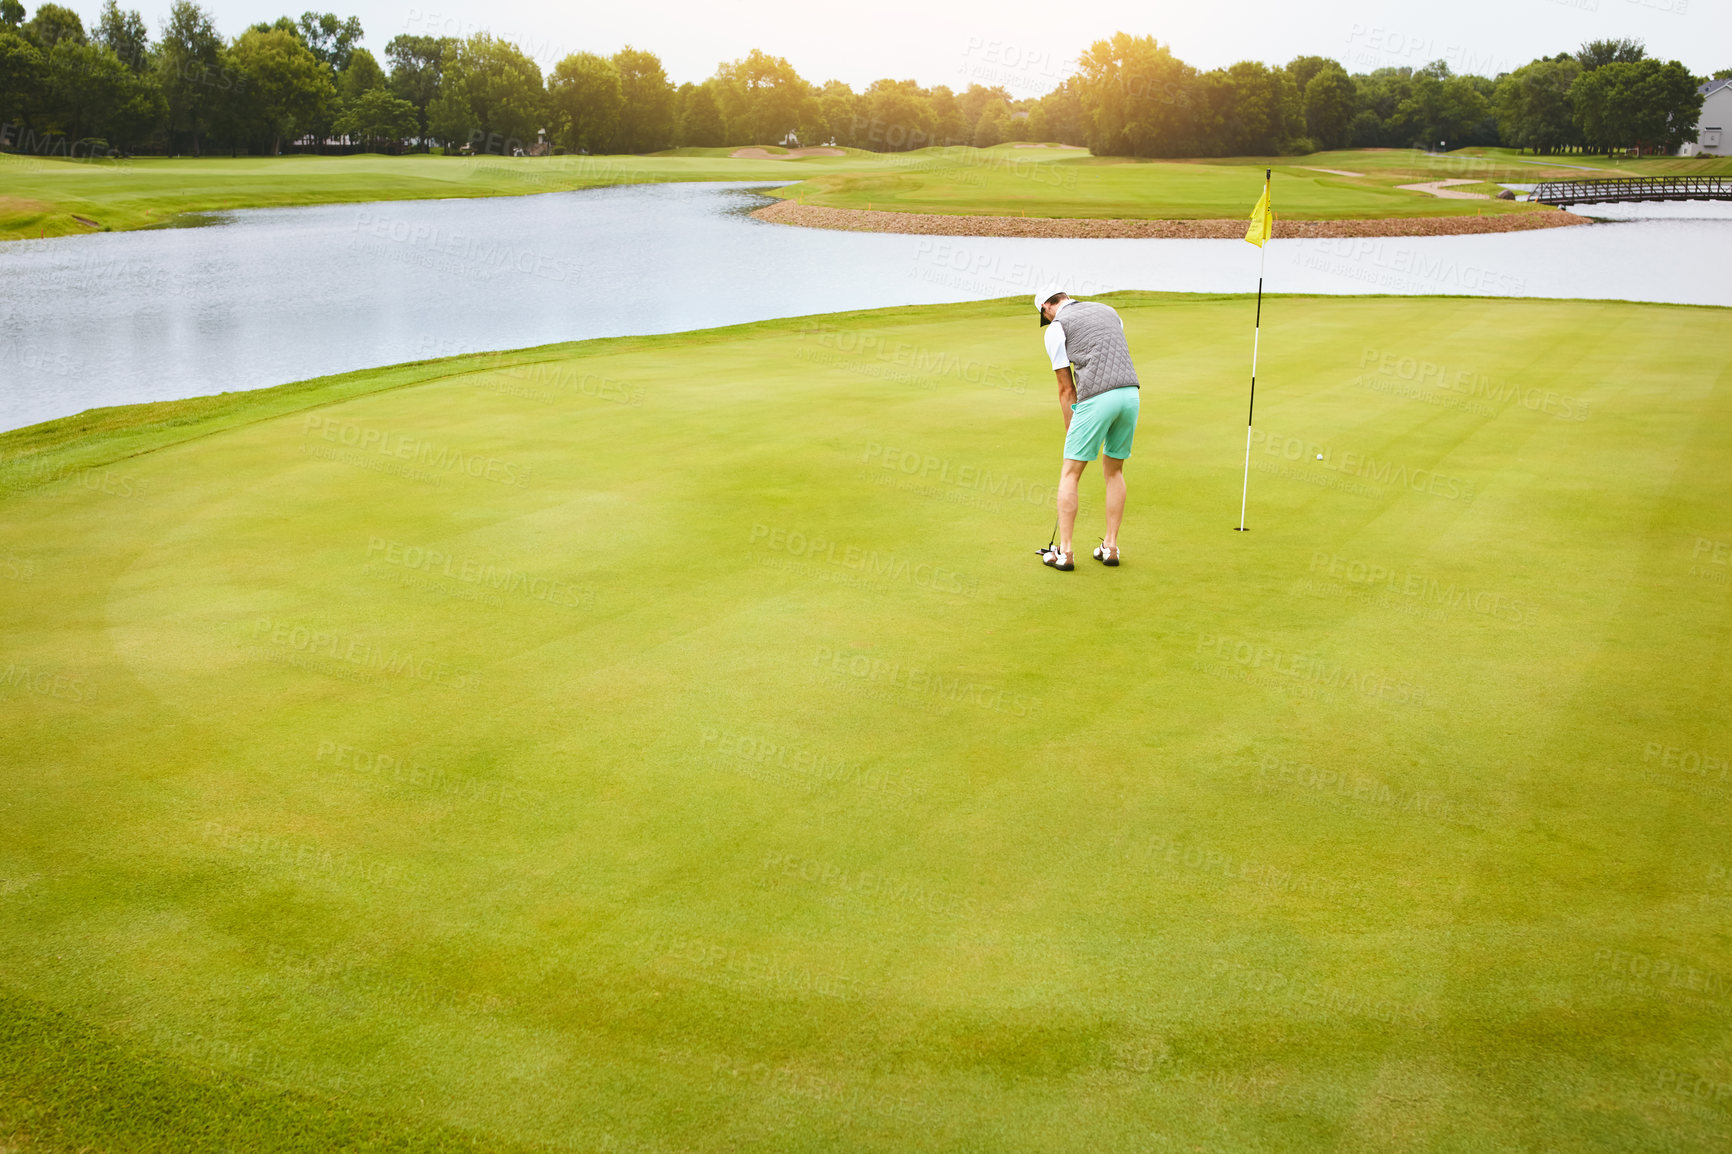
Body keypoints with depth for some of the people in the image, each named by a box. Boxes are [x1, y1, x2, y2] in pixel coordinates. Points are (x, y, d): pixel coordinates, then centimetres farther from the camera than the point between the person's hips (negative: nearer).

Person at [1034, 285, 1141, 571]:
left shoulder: (1056, 328, 6)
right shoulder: (1108, 310, 23)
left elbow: (1066, 388, 7)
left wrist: (1070, 430, 17)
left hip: (1096, 398, -6)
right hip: (1131, 392, 6)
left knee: (1070, 474, 5)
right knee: (1114, 471, 19)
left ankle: (1064, 552, 4)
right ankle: (1111, 547, 18)